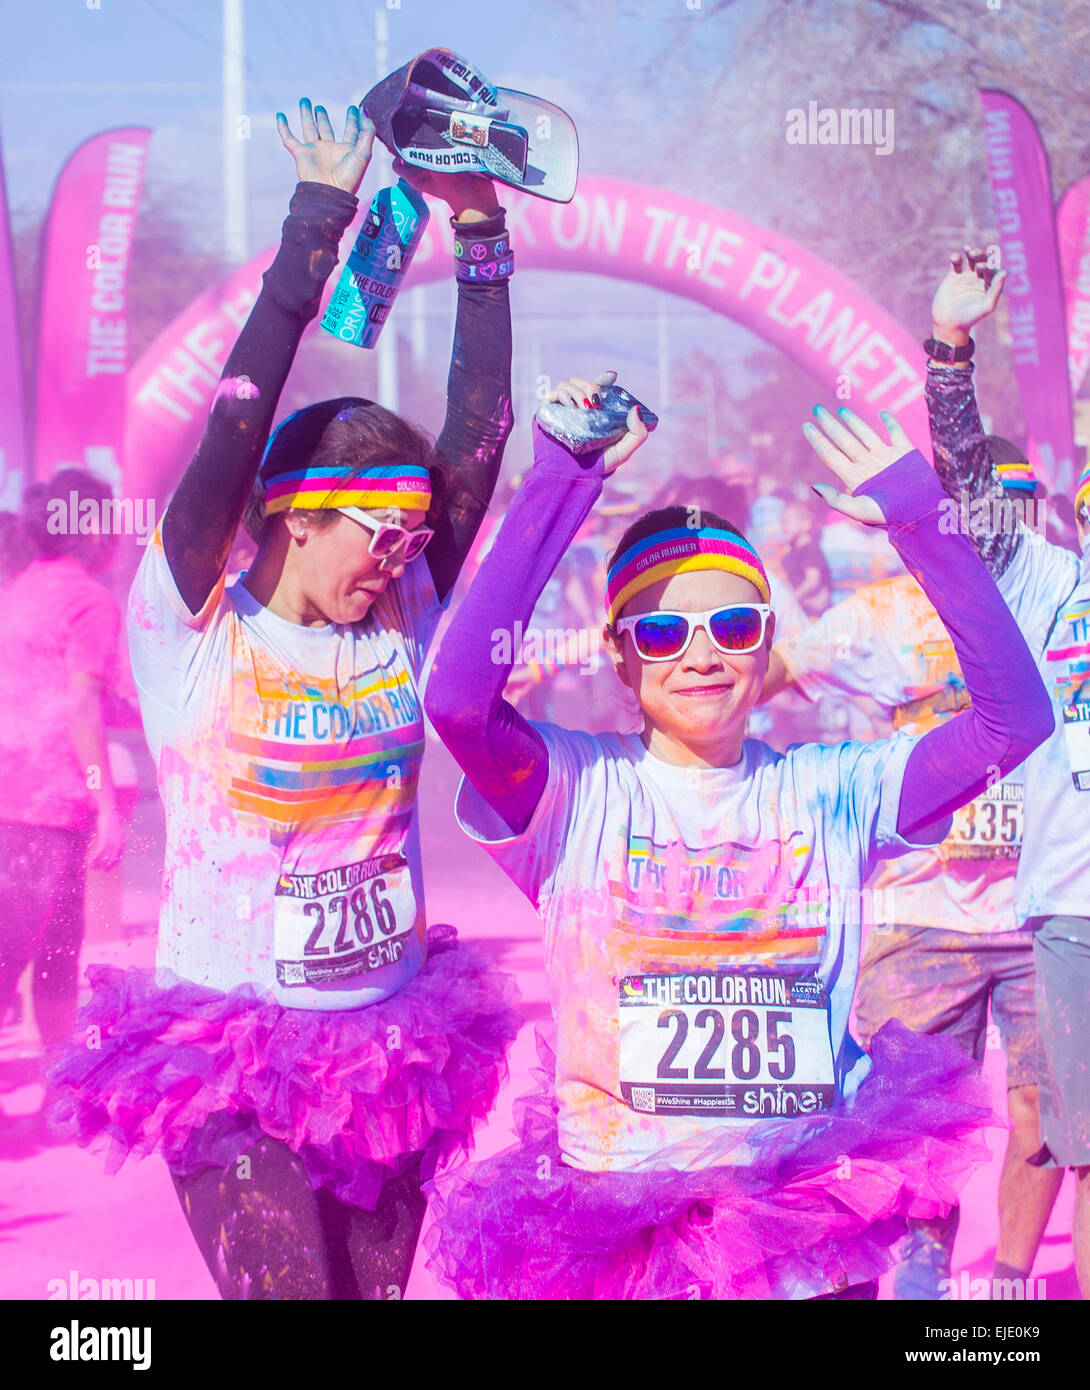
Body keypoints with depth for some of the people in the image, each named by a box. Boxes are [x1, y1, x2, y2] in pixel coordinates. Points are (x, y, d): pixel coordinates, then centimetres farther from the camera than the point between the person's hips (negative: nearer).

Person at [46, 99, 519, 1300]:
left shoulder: (401, 624, 2)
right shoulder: (192, 630, -9)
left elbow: (479, 436, -3)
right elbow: (241, 414, -19)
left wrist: (480, 230, -5)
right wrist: (319, 217, -18)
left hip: (388, 1053, 5)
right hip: (233, 1069, -5)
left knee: (378, 1286, 11)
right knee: (287, 1283, -10)